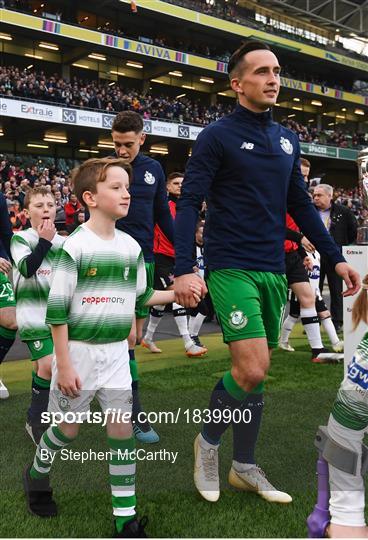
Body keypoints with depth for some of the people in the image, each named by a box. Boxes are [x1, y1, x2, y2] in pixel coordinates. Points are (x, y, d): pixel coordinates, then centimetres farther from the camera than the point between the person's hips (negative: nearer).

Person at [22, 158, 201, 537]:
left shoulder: (131, 246, 2)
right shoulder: (75, 246, -15)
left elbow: (140, 296, 14)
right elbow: (57, 309, -15)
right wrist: (63, 364, -16)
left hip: (116, 352, 4)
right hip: (78, 350, -4)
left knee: (122, 426, 4)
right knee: (69, 426, 12)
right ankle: (36, 476, 43)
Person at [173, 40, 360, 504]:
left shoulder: (287, 140, 13)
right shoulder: (217, 136, -5)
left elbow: (300, 206, 18)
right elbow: (189, 202, -10)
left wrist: (335, 257, 14)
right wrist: (184, 269, -21)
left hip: (273, 271, 6)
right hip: (231, 269, -6)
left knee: (256, 370, 10)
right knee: (251, 370, -13)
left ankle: (244, 467, 24)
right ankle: (208, 440, 14)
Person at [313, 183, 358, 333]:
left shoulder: (344, 212, 0)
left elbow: (354, 231, 9)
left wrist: (345, 247, 8)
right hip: (315, 256, 2)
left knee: (337, 291, 6)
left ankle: (337, 322, 16)